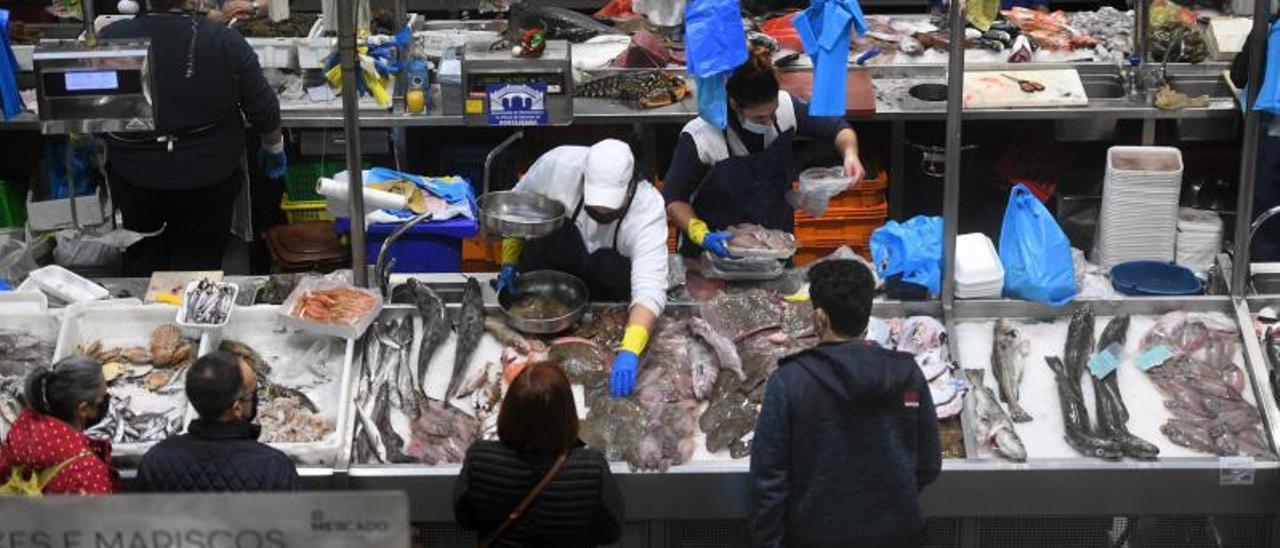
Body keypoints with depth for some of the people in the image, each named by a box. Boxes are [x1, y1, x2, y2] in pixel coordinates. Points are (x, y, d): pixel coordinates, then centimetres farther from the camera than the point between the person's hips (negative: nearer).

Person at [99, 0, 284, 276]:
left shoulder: (111, 38, -10)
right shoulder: (225, 41, -13)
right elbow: (264, 109, -4)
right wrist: (274, 147, 14)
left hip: (135, 177, 1)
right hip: (207, 178, -1)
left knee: (141, 263, 18)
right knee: (199, 263, 13)